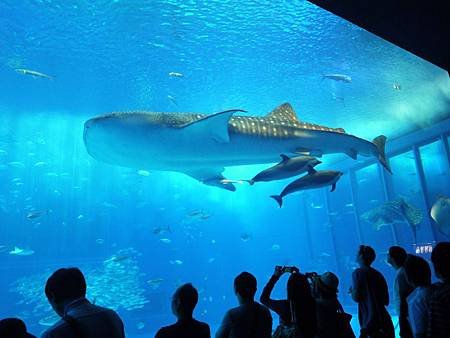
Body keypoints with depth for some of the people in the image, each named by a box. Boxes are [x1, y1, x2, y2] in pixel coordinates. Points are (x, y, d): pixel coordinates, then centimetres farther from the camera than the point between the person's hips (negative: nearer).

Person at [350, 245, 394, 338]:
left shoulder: (358, 272, -7)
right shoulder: (378, 274, 13)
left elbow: (356, 297, -14)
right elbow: (386, 301, 17)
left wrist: (352, 290, 5)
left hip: (371, 323, -7)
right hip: (385, 322, 7)